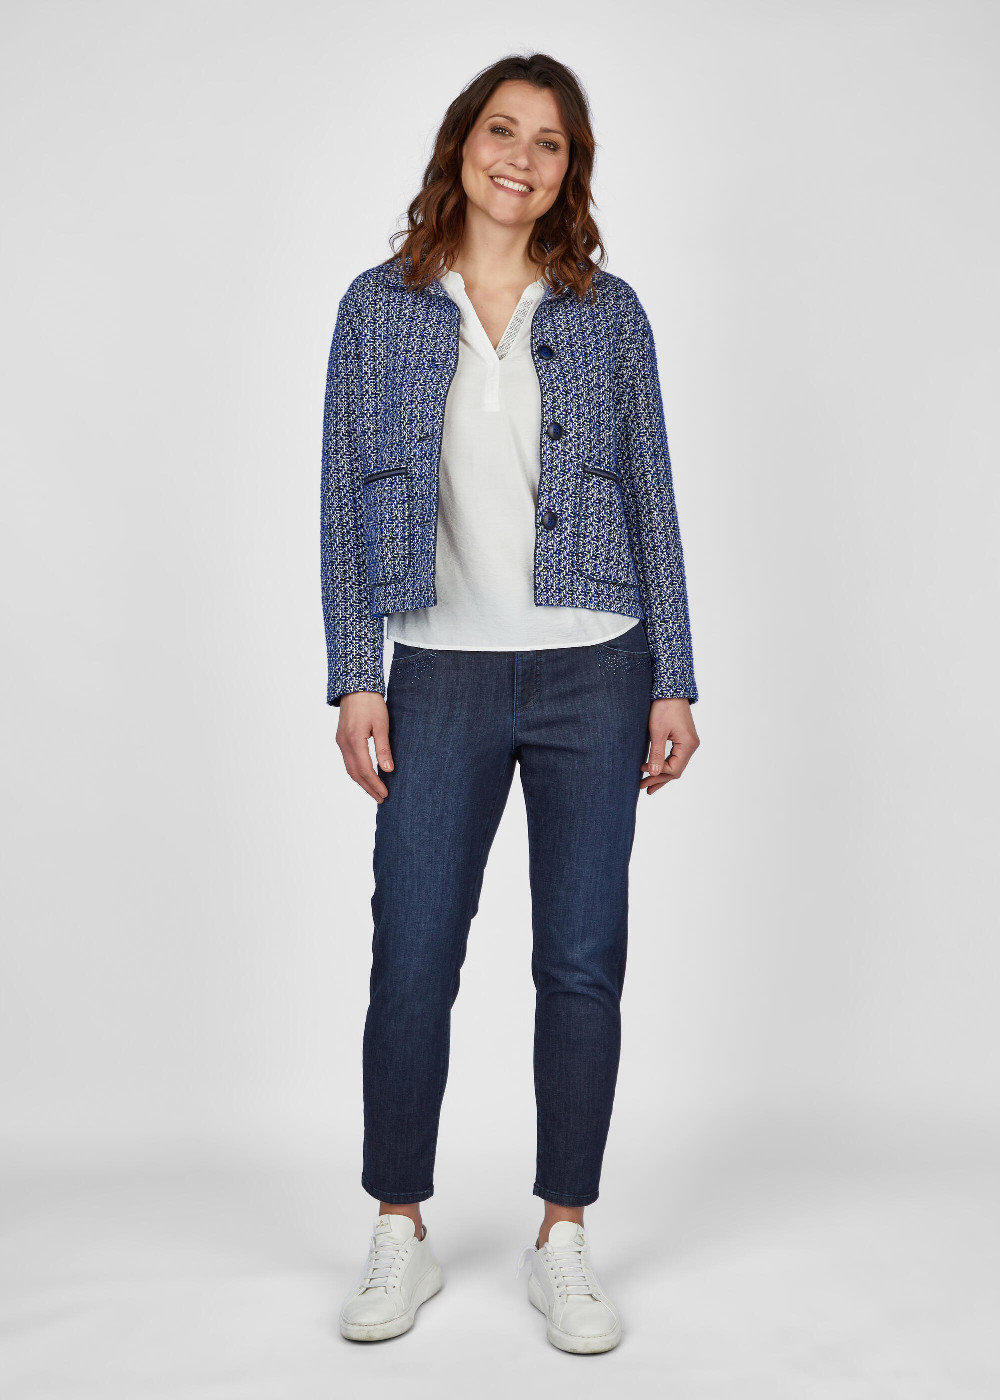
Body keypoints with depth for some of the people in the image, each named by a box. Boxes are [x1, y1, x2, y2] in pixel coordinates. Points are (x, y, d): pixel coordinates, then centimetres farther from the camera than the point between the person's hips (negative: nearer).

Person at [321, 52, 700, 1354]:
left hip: (592, 672, 1)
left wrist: (674, 683, 1)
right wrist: (356, 681, -4)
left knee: (582, 962, 4)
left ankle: (563, 1243, 19)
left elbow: (651, 500, 7)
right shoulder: (381, 307, 6)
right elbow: (346, 501, 4)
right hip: (444, 673, 0)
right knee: (411, 961, 0)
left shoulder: (607, 312, 7)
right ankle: (399, 1239, 19)